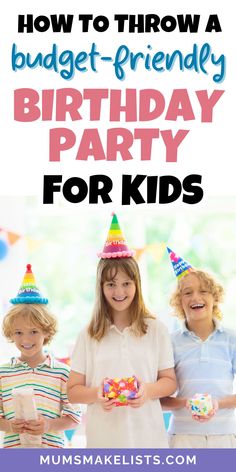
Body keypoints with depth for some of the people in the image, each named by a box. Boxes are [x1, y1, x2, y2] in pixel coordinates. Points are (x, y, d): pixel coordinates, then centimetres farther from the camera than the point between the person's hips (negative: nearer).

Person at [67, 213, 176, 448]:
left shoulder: (156, 329, 4)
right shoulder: (89, 334, 4)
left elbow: (169, 381, 8)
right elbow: (73, 391, 5)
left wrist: (149, 390, -13)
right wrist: (97, 394, -16)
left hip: (147, 437, 0)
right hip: (103, 438, 0)